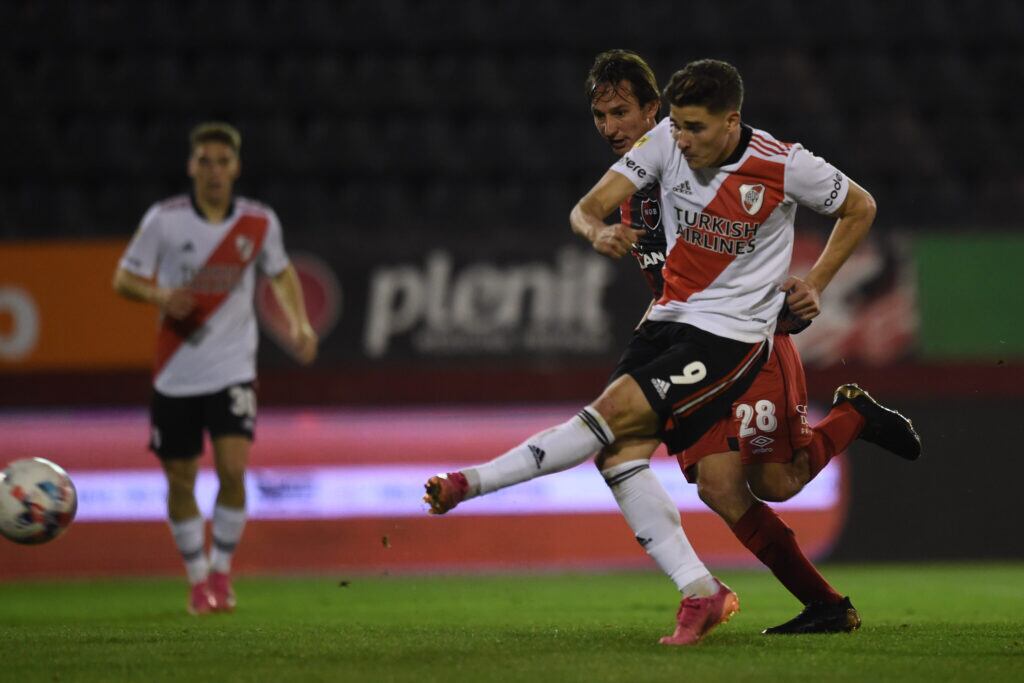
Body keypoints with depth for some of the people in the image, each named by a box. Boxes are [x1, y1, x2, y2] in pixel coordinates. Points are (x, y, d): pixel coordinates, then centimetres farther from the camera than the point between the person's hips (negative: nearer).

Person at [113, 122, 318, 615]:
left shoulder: (259, 222, -2)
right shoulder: (163, 219, -7)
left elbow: (280, 274, 17)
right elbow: (124, 279, -1)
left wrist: (300, 324, 4)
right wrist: (161, 297, -21)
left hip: (233, 368, 0)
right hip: (176, 372, 0)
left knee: (233, 468, -16)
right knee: (180, 480, 4)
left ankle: (221, 571, 3)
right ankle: (197, 579, 22)